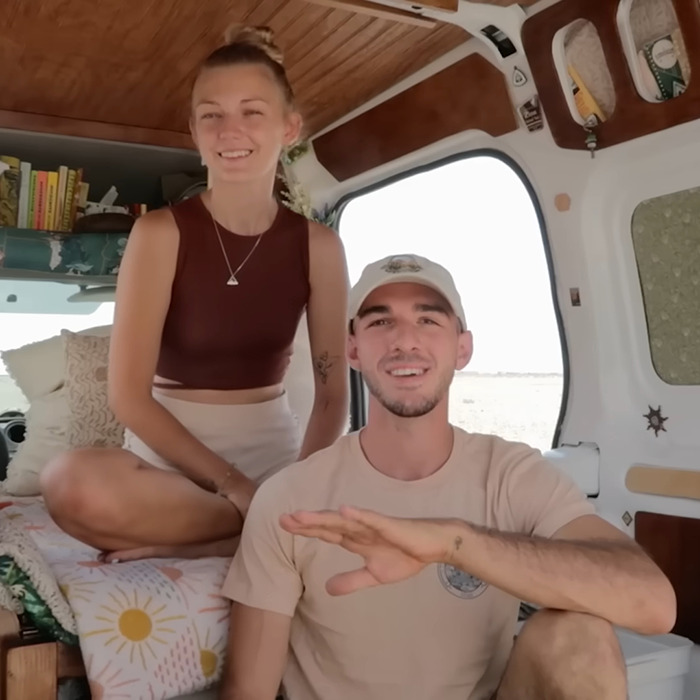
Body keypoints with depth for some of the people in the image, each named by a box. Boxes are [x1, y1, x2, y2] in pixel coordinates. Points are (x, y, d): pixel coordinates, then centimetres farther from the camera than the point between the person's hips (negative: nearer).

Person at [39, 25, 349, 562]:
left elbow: (333, 391, -2)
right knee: (75, 484, -35)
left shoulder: (319, 244, -1)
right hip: (169, 452, -1)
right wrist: (231, 483, -19)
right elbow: (129, 395, -13)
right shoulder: (160, 232, -8)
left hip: (274, 448, 2)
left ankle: (180, 541, -15)